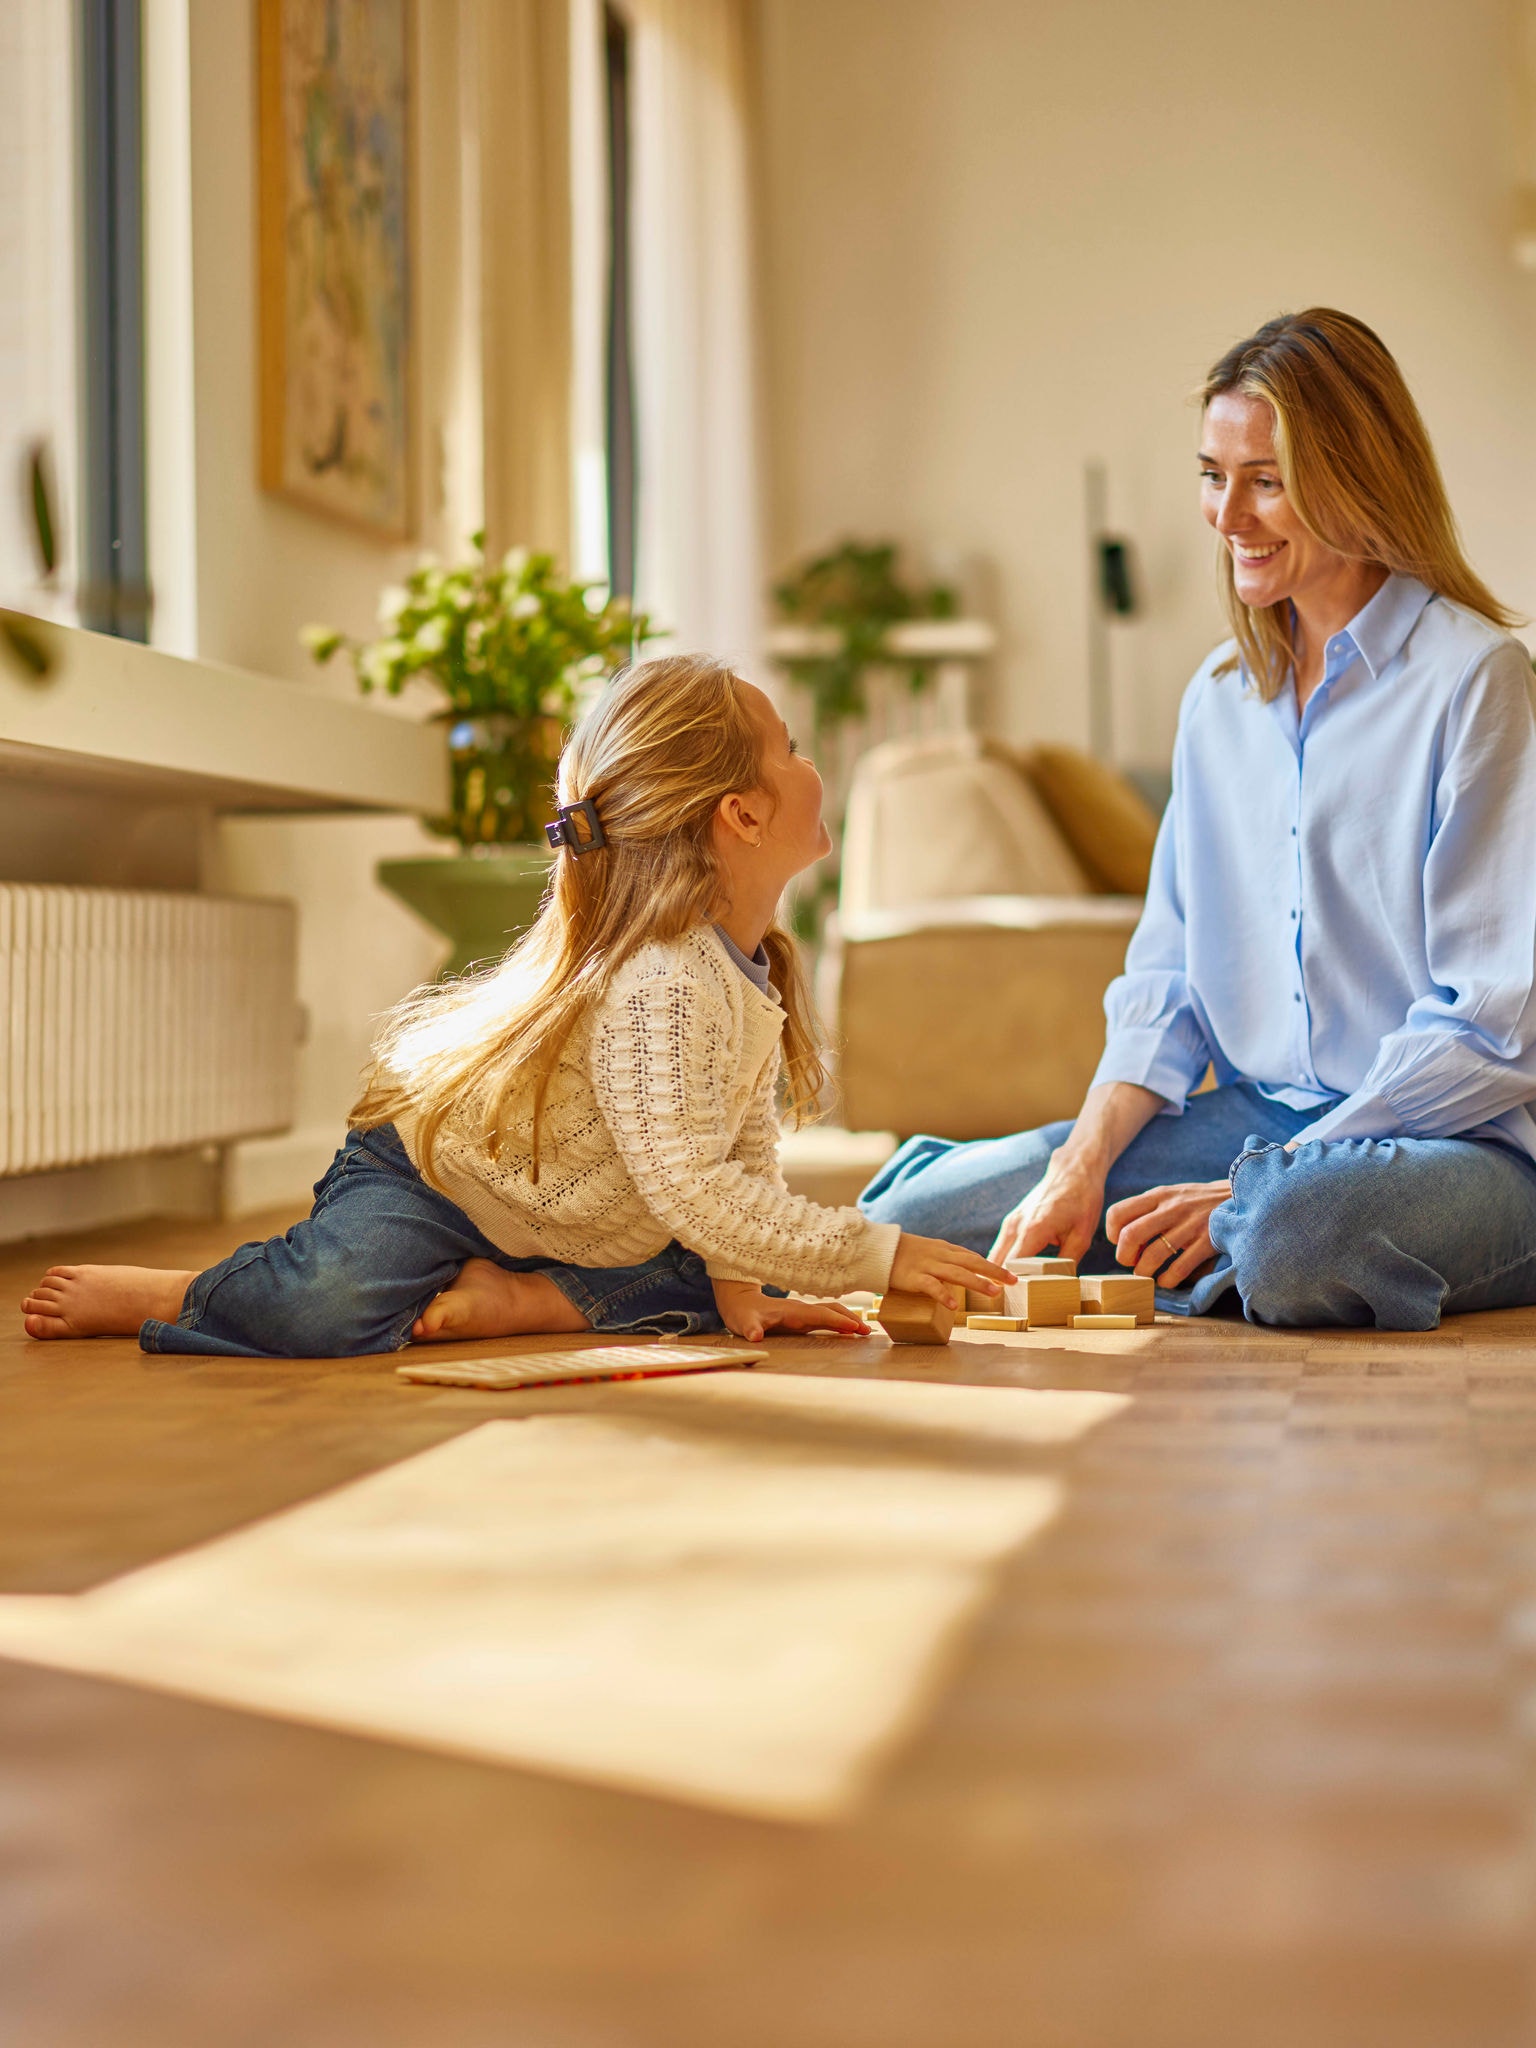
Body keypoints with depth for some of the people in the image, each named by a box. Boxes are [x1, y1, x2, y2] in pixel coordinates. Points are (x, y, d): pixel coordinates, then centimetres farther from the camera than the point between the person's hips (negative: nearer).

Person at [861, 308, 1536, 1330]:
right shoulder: (1218, 699, 12)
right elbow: (1167, 982, 11)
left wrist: (1253, 1188, -19)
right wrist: (1081, 1167, -6)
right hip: (1261, 1122, 5)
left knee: (1292, 1232, -39)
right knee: (923, 1214, -10)